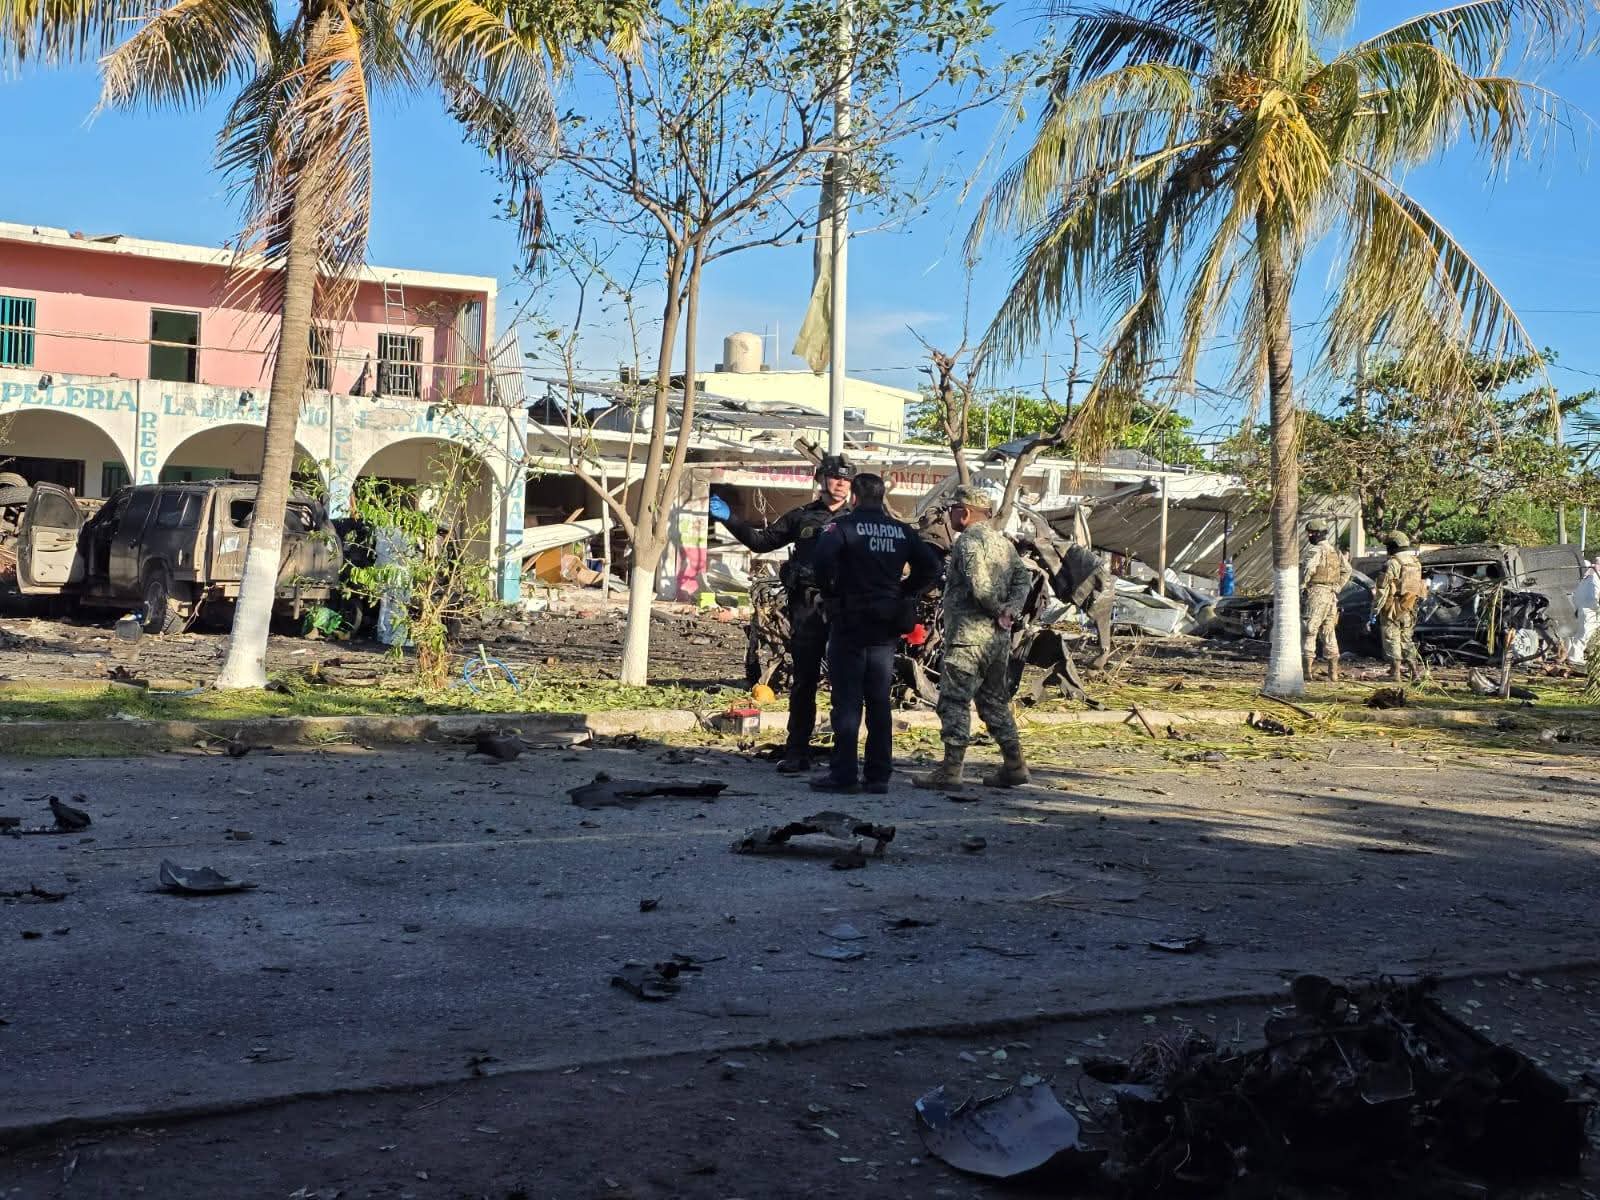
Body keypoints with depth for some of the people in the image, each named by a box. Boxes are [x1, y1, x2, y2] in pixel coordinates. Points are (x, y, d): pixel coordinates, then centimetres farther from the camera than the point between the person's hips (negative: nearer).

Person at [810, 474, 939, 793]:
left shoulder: (843, 525, -7)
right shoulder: (901, 531, 8)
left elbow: (822, 559, -24)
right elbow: (930, 567, 5)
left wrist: (830, 592, -9)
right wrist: (903, 593, 9)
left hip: (850, 623, -4)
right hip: (886, 627, 4)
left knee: (847, 701, -1)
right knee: (879, 701, 10)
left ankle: (843, 774, -1)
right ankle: (879, 775, 12)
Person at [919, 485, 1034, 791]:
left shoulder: (968, 541, -13)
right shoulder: (1003, 541, 15)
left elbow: (980, 586, -24)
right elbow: (1024, 577, 9)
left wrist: (997, 610, -8)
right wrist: (1011, 609, -2)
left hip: (969, 636, -9)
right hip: (999, 638, 9)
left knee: (954, 702, -4)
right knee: (995, 701, 16)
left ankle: (951, 771, -5)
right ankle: (1014, 766, 18)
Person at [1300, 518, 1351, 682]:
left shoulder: (1315, 551, -13)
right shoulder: (1335, 550, 13)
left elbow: (1308, 569, -28)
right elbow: (1347, 570, 21)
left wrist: (1300, 587, -16)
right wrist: (1337, 588, 19)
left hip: (1316, 594, -8)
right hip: (1331, 595, 8)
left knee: (1309, 632, -2)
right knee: (1329, 632, 12)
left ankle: (1307, 669, -4)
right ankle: (1333, 671, 11)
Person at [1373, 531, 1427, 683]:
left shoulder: (1392, 563, -14)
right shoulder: (1416, 562, 9)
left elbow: (1383, 589, -15)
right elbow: (1419, 586, 14)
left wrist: (1375, 608, -9)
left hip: (1393, 609, -7)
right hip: (1410, 609, 7)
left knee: (1391, 640, 0)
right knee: (1406, 639, 16)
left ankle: (1395, 673, -1)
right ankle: (1416, 669, 12)